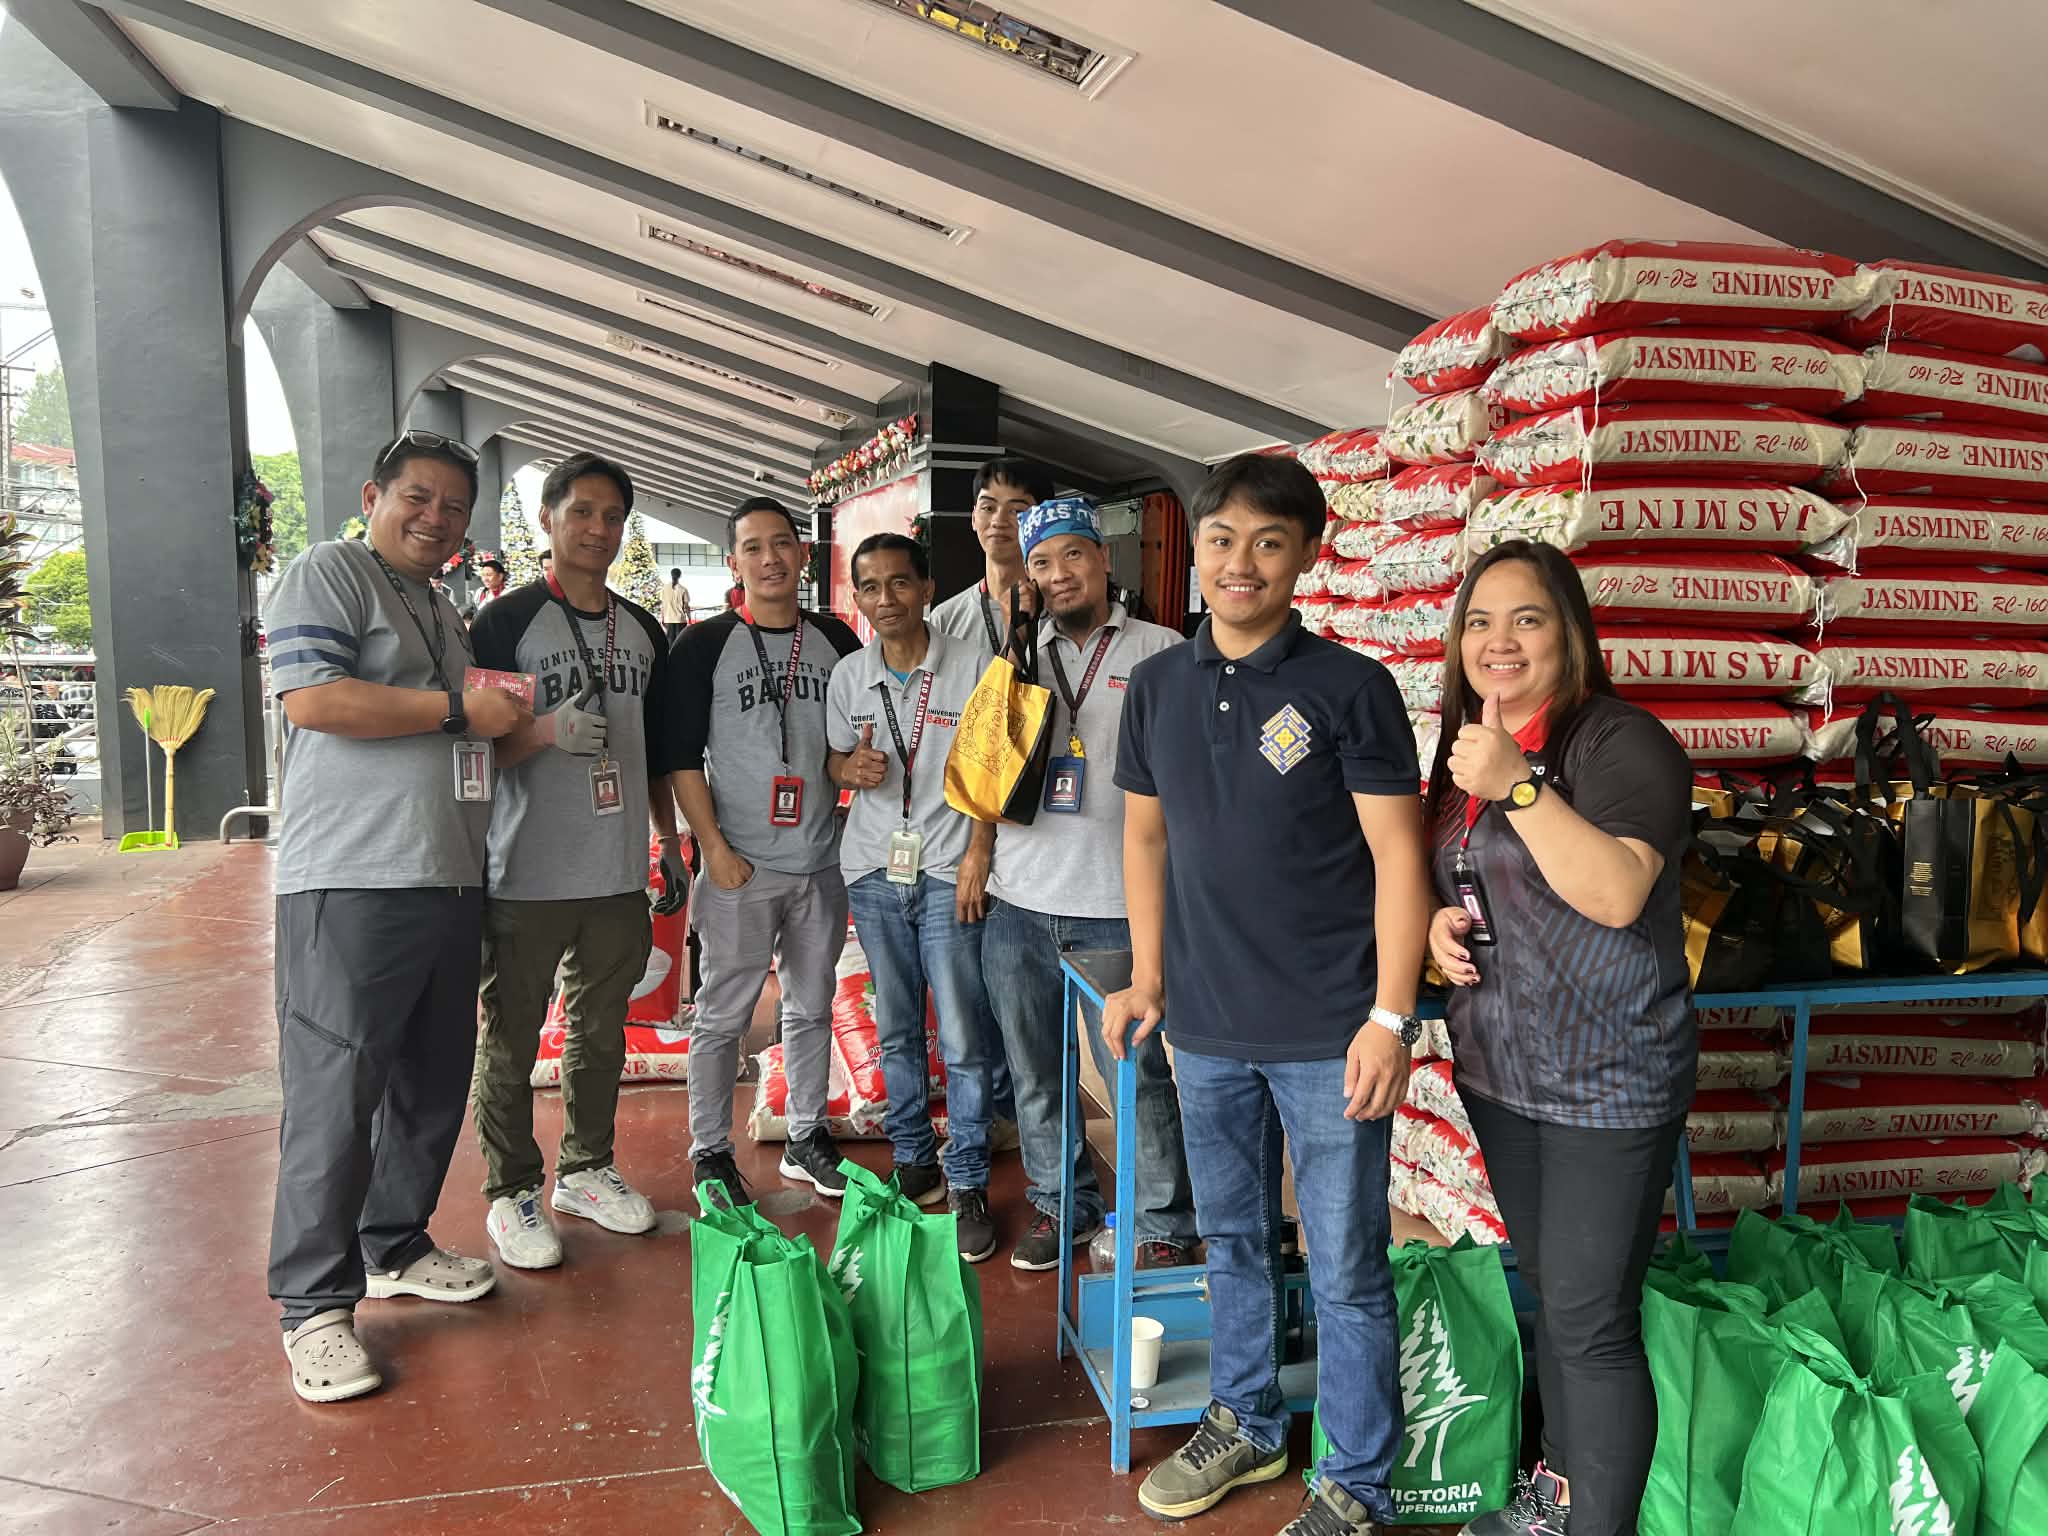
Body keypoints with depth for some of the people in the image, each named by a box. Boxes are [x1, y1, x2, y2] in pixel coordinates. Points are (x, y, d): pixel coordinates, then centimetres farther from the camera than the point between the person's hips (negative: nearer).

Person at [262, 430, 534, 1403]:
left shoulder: (445, 615, 24)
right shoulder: (329, 574, -2)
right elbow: (313, 699, -17)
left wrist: (513, 727, 14)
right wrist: (460, 710, -13)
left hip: (448, 882, 9)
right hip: (352, 883, -9)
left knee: (433, 1083, 14)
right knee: (336, 1095, -5)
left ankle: (395, 1247, 30)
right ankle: (314, 1305, 6)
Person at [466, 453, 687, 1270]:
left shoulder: (642, 631, 13)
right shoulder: (507, 622, -4)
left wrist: (670, 844, 17)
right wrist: (548, 731, -25)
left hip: (619, 875, 5)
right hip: (527, 876, -5)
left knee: (602, 1030, 15)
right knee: (510, 1040, 3)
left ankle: (585, 1170, 30)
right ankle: (512, 1193, 18)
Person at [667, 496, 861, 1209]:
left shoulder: (836, 641, 8)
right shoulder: (705, 646, -3)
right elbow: (682, 756, -6)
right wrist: (715, 848, -11)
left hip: (822, 862, 4)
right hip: (741, 867, -3)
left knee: (811, 1007, 14)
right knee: (723, 1016, 3)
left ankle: (806, 1138, 28)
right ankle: (710, 1151, 17)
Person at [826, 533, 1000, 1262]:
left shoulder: (970, 668, -4)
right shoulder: (848, 677, 6)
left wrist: (977, 855, -10)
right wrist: (850, 768, -7)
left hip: (947, 871, -3)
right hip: (874, 872, 4)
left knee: (963, 1038, -3)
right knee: (896, 1030, 13)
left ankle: (967, 1184, 9)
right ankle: (913, 1159, 27)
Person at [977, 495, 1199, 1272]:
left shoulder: (1160, 653, -1)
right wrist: (976, 856, 10)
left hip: (1114, 908, -5)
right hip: (1018, 903, 5)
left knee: (1137, 1075, 0)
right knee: (1035, 1074, 15)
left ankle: (1164, 1226, 17)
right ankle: (1060, 1203, 33)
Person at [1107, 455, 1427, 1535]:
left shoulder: (1349, 687, -8)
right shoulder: (1158, 686, 6)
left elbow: (1398, 856, -9)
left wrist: (1389, 1017, -15)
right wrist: (1148, 978, 11)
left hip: (1327, 1033, -4)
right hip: (1206, 1027, 5)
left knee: (1345, 1272, 6)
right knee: (1231, 1240, 20)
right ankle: (1244, 1424, 41)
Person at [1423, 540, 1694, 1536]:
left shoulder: (1621, 743, -15)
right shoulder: (1469, 747, 8)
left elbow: (1617, 893, -28)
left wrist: (1517, 786, -34)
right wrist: (1441, 919, 0)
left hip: (1607, 1079, -7)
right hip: (1498, 1068, 8)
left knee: (1590, 1320, -2)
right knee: (1546, 1286, 20)